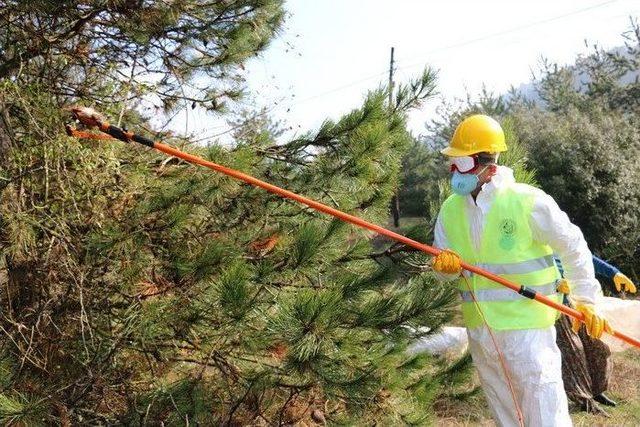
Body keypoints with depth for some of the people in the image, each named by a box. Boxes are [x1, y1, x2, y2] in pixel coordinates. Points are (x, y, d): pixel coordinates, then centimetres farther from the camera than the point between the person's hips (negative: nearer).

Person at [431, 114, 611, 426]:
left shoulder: (527, 201, -14)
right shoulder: (450, 209, 2)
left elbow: (573, 246, -4)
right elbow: (443, 262, 8)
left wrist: (585, 299, -2)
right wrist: (446, 266, -15)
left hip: (525, 326, -6)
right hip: (478, 330, 6)